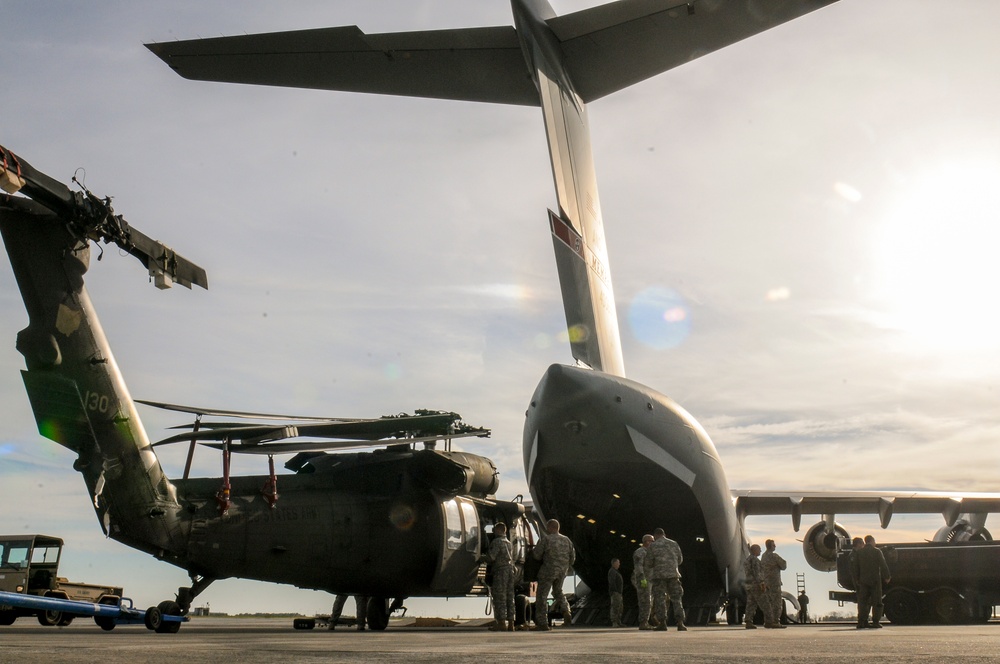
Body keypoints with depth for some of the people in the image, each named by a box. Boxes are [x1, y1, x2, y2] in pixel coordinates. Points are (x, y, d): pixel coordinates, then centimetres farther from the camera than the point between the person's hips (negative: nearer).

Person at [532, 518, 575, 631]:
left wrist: (532, 550, 13)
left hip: (548, 570, -6)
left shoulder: (546, 539, -10)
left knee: (541, 596, 3)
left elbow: (536, 555, -9)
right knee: (558, 592, 27)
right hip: (562, 571, 6)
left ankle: (542, 623, -1)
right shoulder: (566, 540, 8)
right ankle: (566, 613, 5)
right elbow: (572, 557, 11)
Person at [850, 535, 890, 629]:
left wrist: (857, 578, 14)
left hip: (863, 580, 3)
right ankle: (875, 622, 0)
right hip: (875, 580, -3)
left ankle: (861, 622, -2)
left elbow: (854, 567, 6)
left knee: (863, 601, 5)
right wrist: (886, 577, 3)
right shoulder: (877, 551, -3)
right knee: (876, 602, 4)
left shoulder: (859, 552, 7)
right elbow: (883, 565, -6)